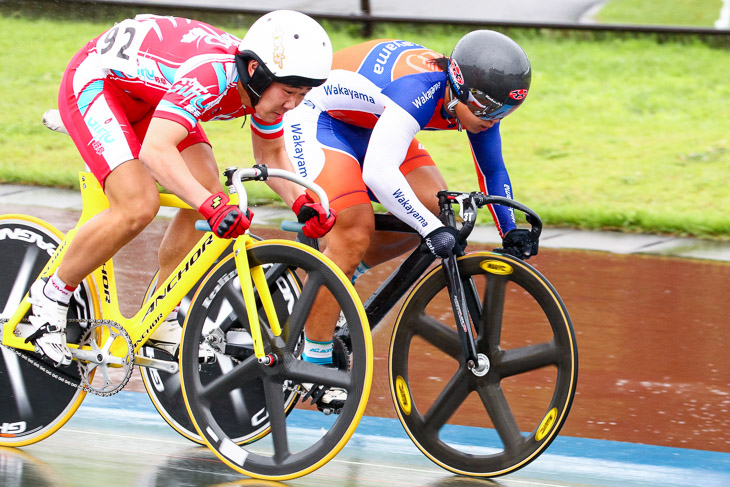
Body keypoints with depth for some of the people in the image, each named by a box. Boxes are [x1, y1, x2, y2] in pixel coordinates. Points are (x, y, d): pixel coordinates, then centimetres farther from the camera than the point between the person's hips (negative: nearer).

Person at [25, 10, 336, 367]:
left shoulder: (265, 82, -14)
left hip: (149, 93, 8)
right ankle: (51, 295, -4)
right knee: (138, 207, -24)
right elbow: (155, 150, -49)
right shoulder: (212, 74, -39)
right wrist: (212, 205, -60)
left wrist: (301, 203, -16)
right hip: (95, 81, -8)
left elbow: (272, 154, 4)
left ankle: (159, 322, 9)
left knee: (207, 195, -6)